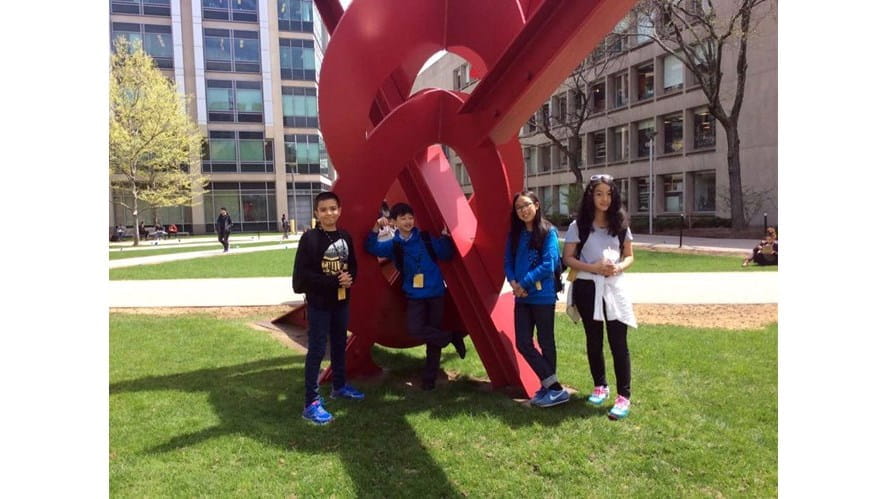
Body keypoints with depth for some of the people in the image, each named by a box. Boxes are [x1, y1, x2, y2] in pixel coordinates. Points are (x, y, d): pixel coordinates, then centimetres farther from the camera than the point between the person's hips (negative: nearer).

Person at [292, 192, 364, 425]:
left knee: (339, 345, 19)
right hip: (319, 303, -6)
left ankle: (339, 386, 38)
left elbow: (352, 265, 13)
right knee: (317, 350, -4)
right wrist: (334, 281, -20)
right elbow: (302, 274, -17)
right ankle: (311, 403, 2)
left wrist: (349, 279, -9)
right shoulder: (310, 238, -13)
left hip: (341, 301, 6)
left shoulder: (345, 237, 4)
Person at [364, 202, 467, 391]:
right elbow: (370, 247, -8)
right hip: (414, 295, 0)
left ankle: (429, 378, 17)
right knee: (414, 329, -22)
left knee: (434, 337, 4)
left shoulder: (426, 238, 0)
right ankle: (451, 337, 0)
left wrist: (445, 236, -14)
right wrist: (376, 228, -21)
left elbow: (446, 255, 2)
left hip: (435, 292, 0)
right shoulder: (393, 245, 1)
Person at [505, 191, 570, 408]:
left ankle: (550, 387, 18)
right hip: (521, 297, 6)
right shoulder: (515, 234, 9)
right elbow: (508, 262, 8)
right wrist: (513, 282, -11)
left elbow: (548, 265, -15)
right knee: (523, 343, 2)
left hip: (543, 296, -5)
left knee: (545, 342, 6)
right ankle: (552, 386, 10)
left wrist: (524, 283, -14)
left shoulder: (548, 232, -8)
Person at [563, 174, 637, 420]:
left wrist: (619, 267, -12)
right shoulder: (579, 225, -3)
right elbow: (568, 258, -3)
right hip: (587, 288, -1)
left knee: (618, 342, -4)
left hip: (613, 287, 1)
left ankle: (624, 396, 2)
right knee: (594, 340, 12)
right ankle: (600, 387, 29)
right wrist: (593, 267, -18)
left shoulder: (620, 224, 5)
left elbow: (629, 256, 10)